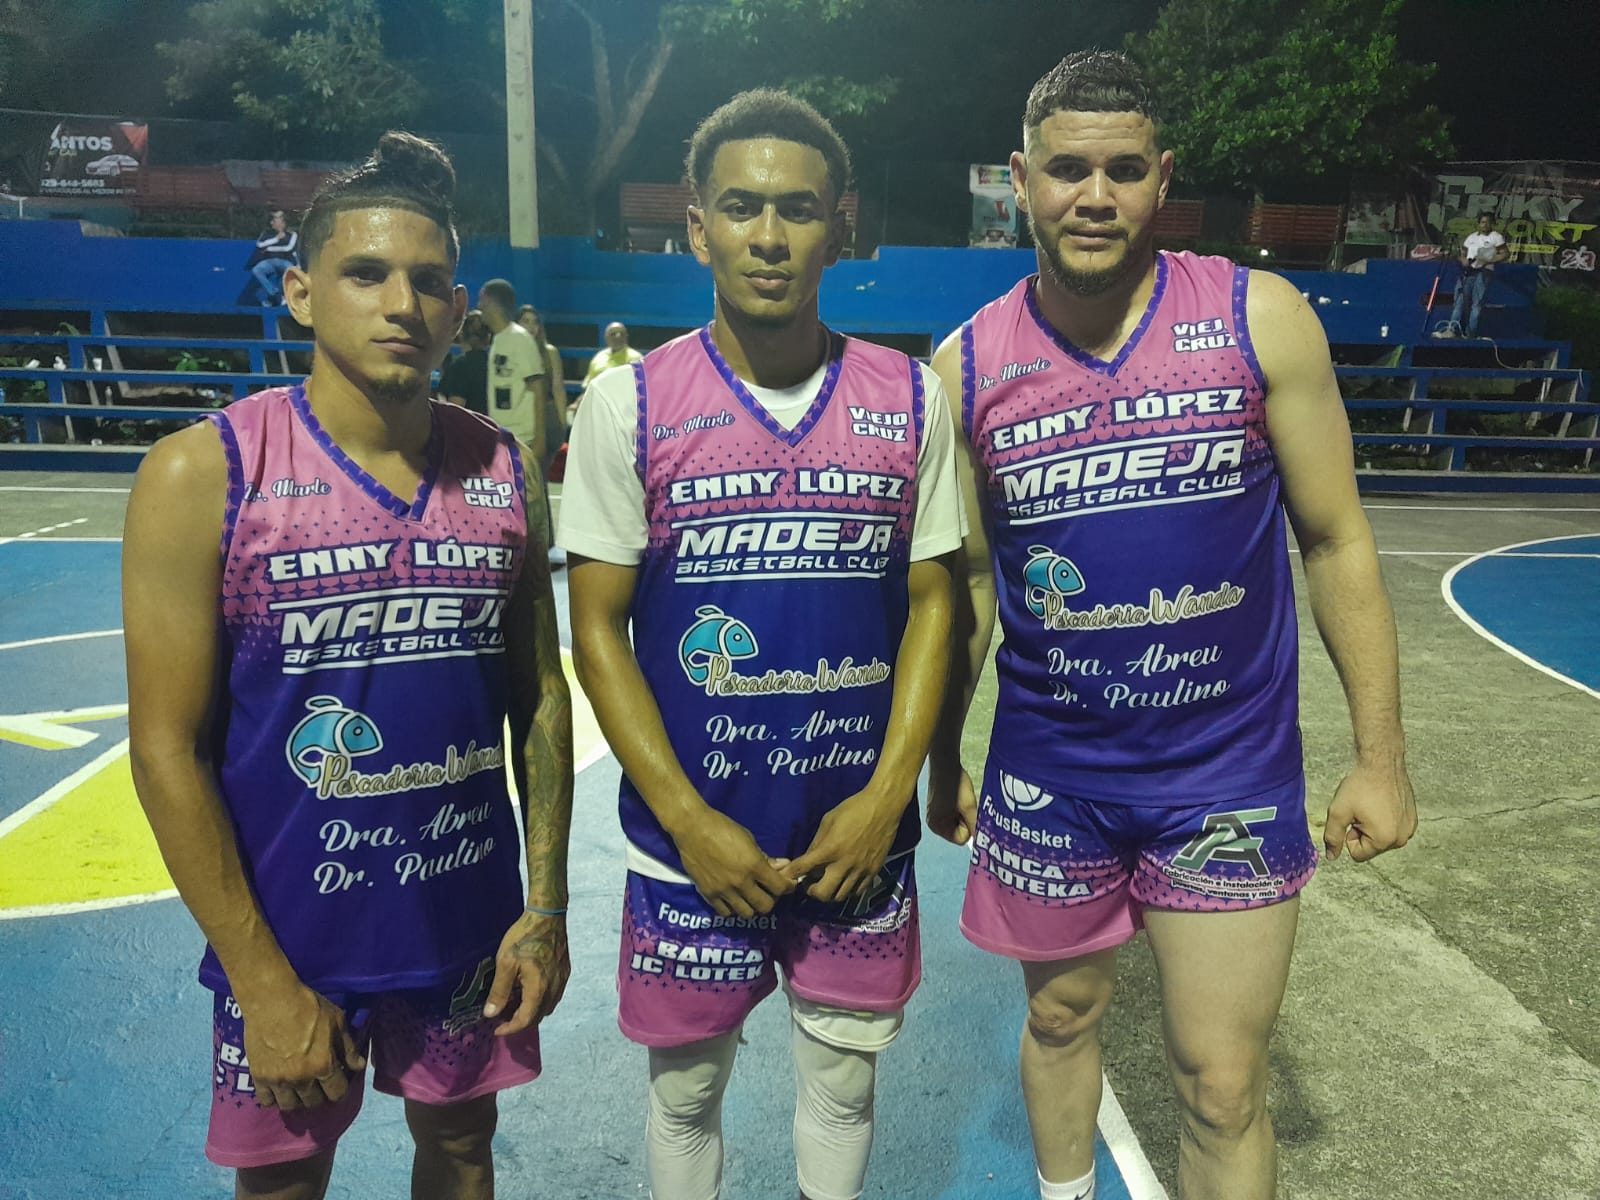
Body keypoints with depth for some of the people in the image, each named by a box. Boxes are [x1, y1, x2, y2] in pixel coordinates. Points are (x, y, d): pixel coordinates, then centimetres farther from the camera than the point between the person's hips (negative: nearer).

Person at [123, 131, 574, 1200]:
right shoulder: (203, 475, -12)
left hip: (473, 923, 3)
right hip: (292, 936, -2)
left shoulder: (504, 473, -2)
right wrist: (264, 981, -11)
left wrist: (546, 903, 0)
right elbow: (170, 748, -11)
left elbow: (540, 696, 3)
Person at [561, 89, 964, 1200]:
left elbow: (931, 600, 2)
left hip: (860, 835, 2)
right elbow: (597, 625, -5)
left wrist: (888, 793, -7)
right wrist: (690, 822, -11)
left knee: (843, 1083, 20)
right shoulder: (631, 403, -7)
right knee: (685, 1093, 18)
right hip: (692, 843, -1)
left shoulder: (908, 398, -2)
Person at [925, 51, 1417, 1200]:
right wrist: (943, 758, 10)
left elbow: (1336, 540, -1)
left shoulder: (1261, 317, -8)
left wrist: (1382, 752, -1)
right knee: (1062, 1018, 21)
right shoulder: (966, 365, -5)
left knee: (1223, 1087, 7)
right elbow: (967, 580, 5)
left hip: (1231, 771, -1)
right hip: (1049, 772, 2)